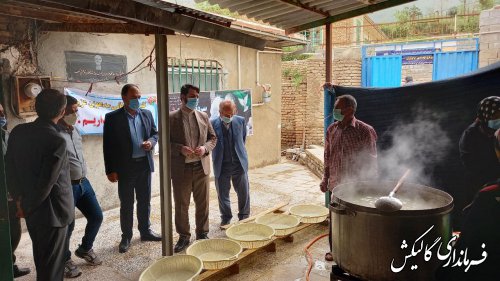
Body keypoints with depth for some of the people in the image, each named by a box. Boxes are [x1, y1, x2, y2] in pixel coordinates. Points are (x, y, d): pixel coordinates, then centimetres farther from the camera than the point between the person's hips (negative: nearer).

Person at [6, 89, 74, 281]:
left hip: (32, 209, 7)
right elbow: (46, 183, -22)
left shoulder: (18, 131, -3)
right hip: (51, 210, -7)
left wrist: (19, 198, 13)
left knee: (40, 257, 26)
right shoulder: (56, 141, -24)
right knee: (52, 264, 11)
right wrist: (26, 206, -6)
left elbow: (10, 168, 5)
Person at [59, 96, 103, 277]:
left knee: (96, 216, 12)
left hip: (83, 182, 8)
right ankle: (65, 260, 26)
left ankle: (85, 249, 35)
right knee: (67, 225, 4)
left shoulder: (74, 130, 10)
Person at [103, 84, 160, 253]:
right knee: (126, 204, 7)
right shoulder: (113, 118, -7)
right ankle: (126, 237, 22)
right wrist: (110, 170, -10)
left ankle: (145, 231, 31)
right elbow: (108, 145, -7)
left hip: (144, 165, 4)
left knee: (145, 201, 15)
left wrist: (151, 142, -10)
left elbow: (155, 133, 14)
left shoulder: (147, 114, 5)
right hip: (125, 167, -4)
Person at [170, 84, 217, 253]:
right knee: (181, 205, 8)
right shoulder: (171, 118, -4)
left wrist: (205, 148, -9)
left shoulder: (203, 117, 7)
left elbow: (213, 138, 11)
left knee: (203, 203, 12)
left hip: (201, 167, 3)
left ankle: (202, 233, 29)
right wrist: (181, 149, -19)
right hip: (181, 169, -3)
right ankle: (184, 236, 24)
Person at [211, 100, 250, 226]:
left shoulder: (240, 121, -2)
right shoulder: (212, 124, -9)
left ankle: (244, 216, 29)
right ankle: (226, 217, 29)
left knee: (243, 192, 10)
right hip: (221, 165, -1)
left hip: (239, 163, 1)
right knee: (222, 193, 10)